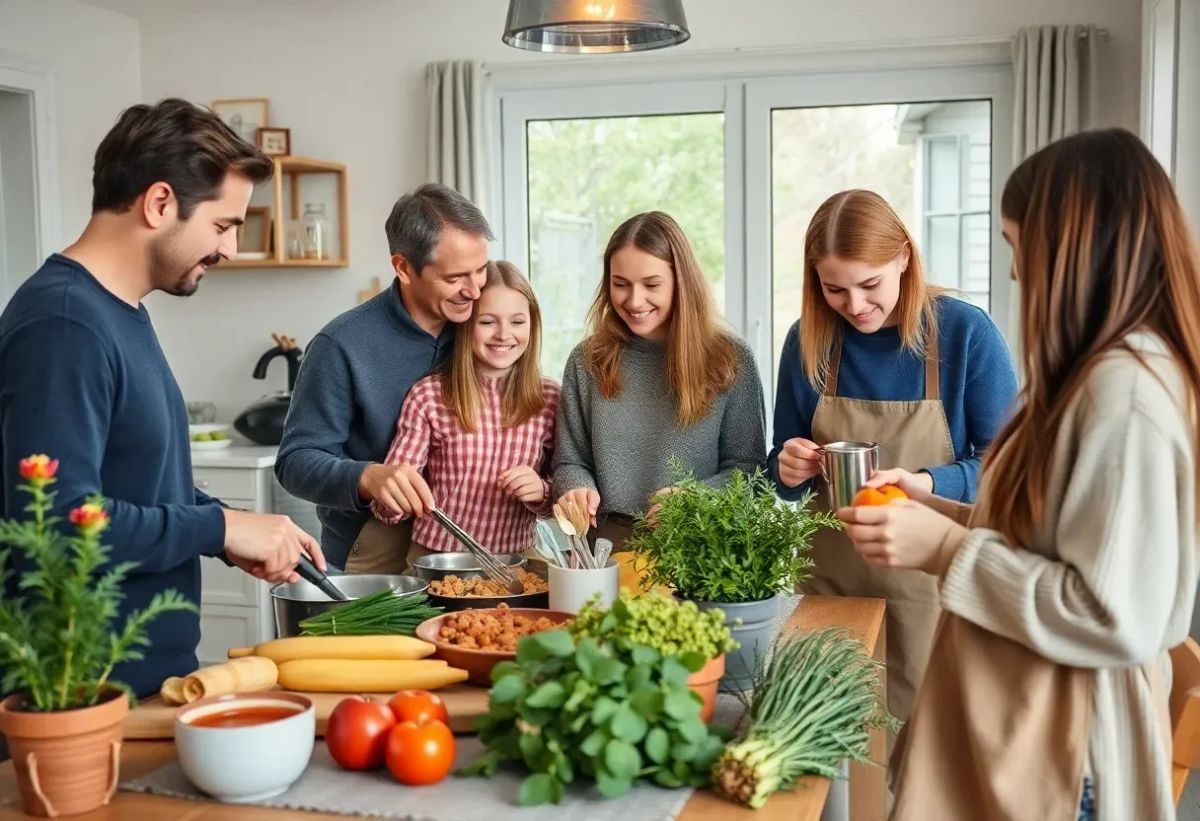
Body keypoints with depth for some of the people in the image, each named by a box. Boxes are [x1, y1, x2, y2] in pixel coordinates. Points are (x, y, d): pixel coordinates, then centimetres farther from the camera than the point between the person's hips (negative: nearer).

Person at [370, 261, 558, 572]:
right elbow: (391, 491, 0)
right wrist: (391, 498, -22)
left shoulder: (549, 399, 3)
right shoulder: (428, 395, -3)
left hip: (516, 561, 1)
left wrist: (540, 492, -10)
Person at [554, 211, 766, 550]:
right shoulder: (587, 361, 8)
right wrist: (578, 489, -8)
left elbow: (747, 467, 3)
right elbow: (570, 461, 13)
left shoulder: (730, 359, 2)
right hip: (611, 544, 2)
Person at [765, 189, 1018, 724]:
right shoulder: (809, 341, -1)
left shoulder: (966, 333, -9)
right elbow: (782, 468, 9)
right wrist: (788, 471, -14)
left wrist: (926, 486, -26)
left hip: (931, 580, -2)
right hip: (832, 579, 3)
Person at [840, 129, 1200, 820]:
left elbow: (1116, 618, -26)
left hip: (1057, 753, -9)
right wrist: (933, 509, 7)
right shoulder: (1100, 375, 9)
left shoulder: (1126, 389, -22)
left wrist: (947, 548, -21)